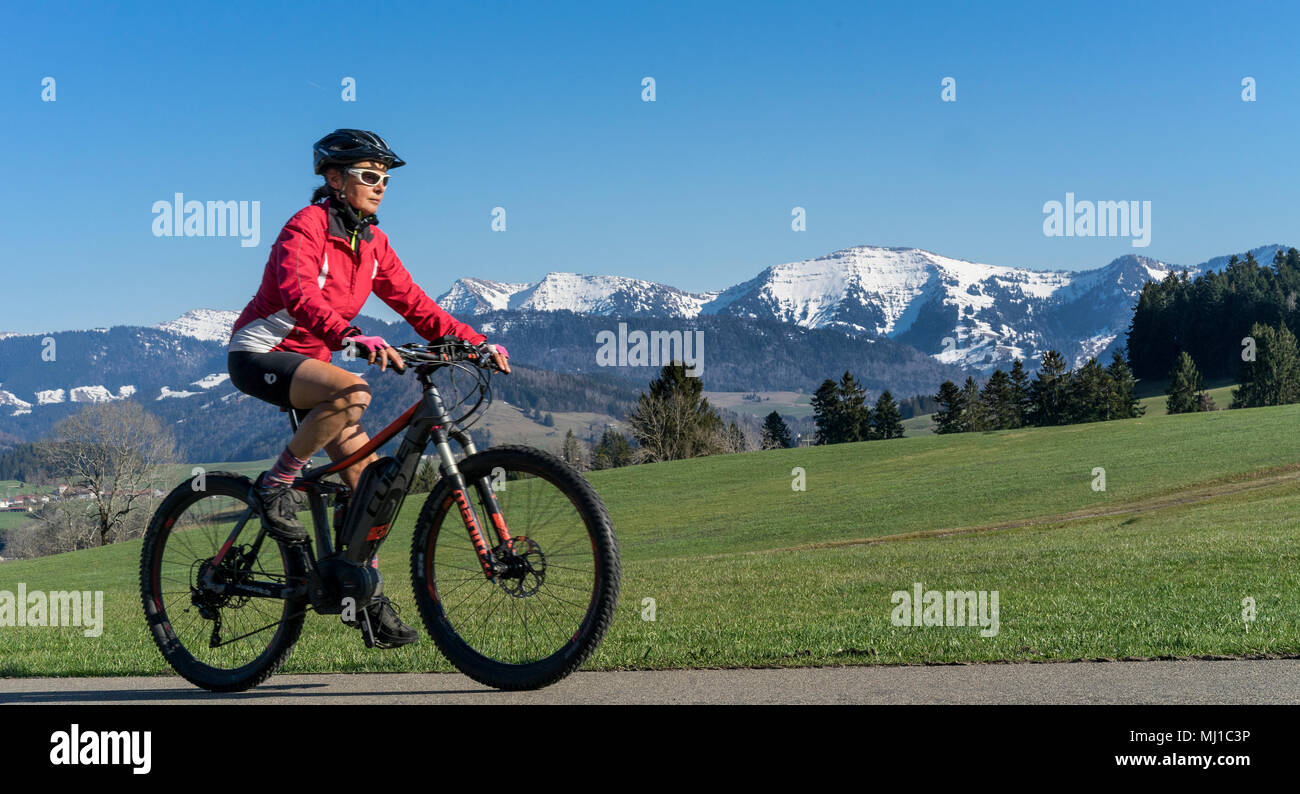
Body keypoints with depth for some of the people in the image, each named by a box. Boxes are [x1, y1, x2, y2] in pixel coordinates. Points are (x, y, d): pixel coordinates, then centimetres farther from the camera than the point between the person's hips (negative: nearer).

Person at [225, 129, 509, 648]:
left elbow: (411, 302, 7)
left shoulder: (370, 241, 6)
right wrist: (349, 336, -53)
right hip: (259, 355, -8)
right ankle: (275, 485, -18)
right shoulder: (306, 226, -18)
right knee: (351, 393, -36)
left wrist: (473, 341, -5)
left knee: (366, 472, -3)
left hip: (306, 361, 8)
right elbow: (298, 292, -36)